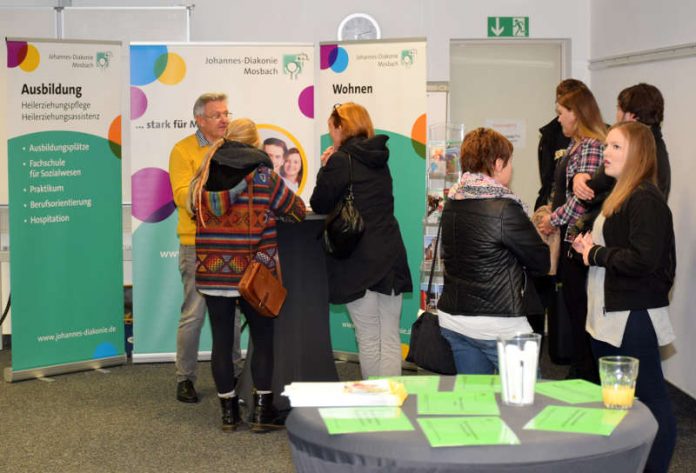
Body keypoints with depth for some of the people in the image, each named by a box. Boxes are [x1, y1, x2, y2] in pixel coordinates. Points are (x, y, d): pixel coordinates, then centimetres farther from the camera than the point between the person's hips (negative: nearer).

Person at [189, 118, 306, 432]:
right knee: (263, 339, 9)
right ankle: (262, 411, 12)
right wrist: (271, 214, 22)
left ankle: (228, 412, 16)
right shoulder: (263, 175, -7)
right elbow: (297, 211, 1)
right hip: (254, 273, -3)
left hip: (212, 273, 3)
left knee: (221, 341, 9)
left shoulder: (204, 177, 4)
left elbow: (193, 210, 19)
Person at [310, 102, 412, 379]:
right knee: (391, 338, 6)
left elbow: (319, 205, -3)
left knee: (368, 340, 1)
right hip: (391, 258, 6)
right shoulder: (379, 161, 13)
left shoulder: (341, 161, -9)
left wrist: (325, 168, 9)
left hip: (359, 263, -6)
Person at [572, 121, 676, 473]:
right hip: (609, 313, 10)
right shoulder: (619, 195, 15)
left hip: (634, 318, -10)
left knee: (649, 398, -2)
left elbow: (643, 259, -25)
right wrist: (588, 244, 8)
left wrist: (596, 254, -14)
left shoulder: (646, 200, -16)